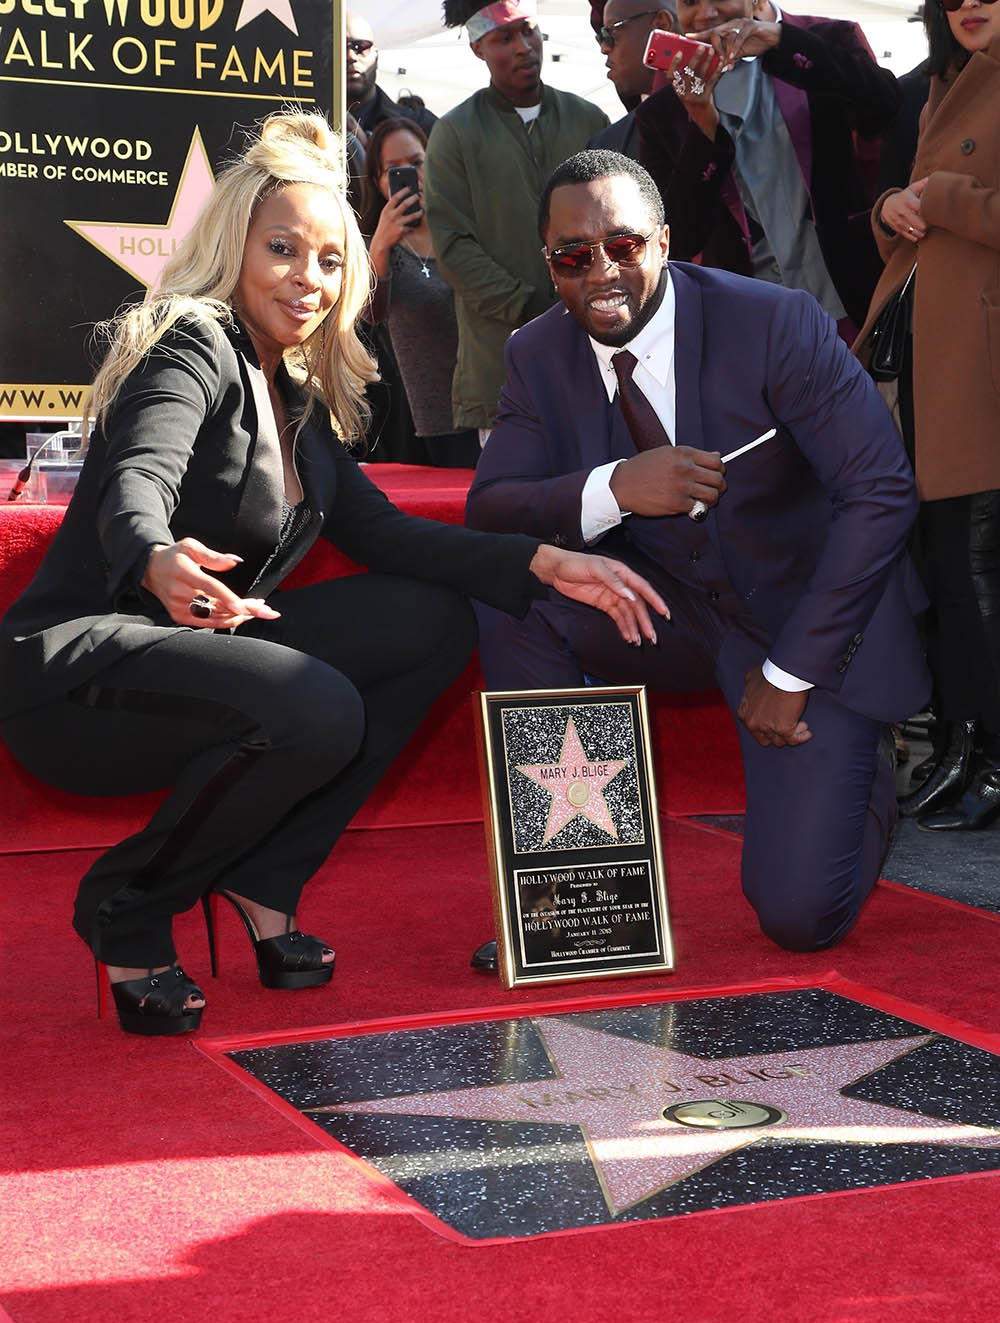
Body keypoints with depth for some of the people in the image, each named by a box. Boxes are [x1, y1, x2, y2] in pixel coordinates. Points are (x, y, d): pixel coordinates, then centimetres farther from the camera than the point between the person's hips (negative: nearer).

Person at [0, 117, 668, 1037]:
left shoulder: (296, 392, 15)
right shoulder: (193, 349, -10)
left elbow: (376, 529, 10)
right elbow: (135, 484, -30)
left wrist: (545, 564, -2)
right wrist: (159, 563, -55)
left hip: (194, 653, 8)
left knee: (433, 623, -2)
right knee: (315, 711, -33)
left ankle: (264, 880, 0)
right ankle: (128, 908, -8)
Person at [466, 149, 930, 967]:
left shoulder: (777, 325, -19)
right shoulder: (540, 356, -6)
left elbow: (882, 493, -19)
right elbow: (488, 511, -12)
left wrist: (790, 673, -19)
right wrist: (613, 488, -33)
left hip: (810, 624, -4)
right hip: (671, 616, 4)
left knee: (800, 914, -14)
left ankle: (856, 773, 21)